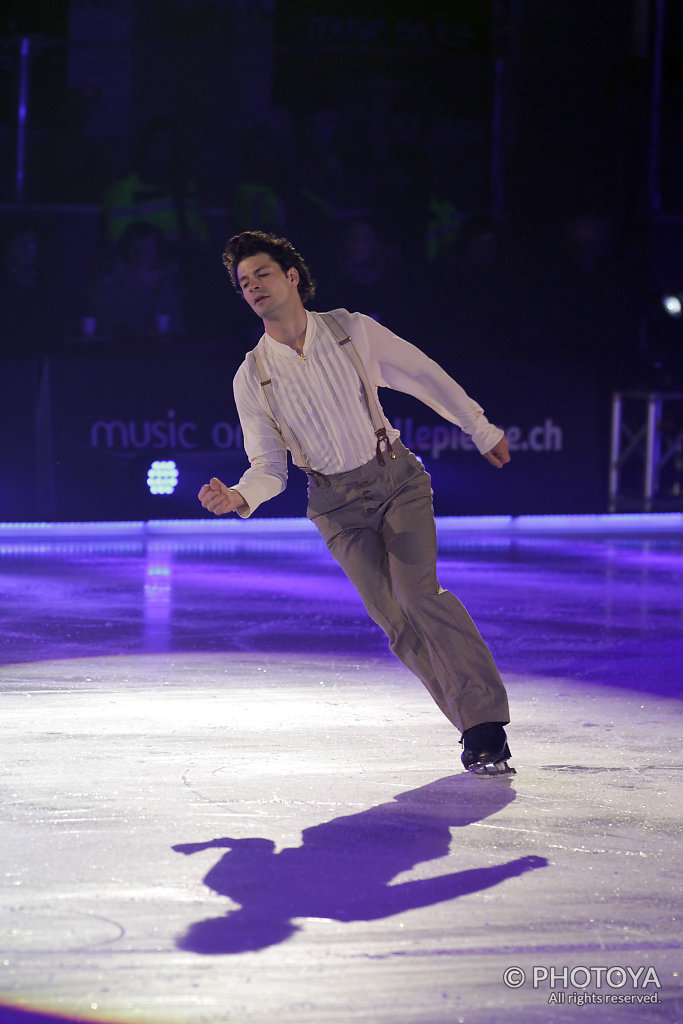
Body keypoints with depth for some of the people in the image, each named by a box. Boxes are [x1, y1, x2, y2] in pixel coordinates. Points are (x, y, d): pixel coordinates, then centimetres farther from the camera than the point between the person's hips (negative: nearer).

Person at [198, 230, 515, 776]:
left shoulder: (351, 330, -3)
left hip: (396, 477, -2)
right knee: (398, 626, -8)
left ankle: (488, 726, -21)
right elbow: (270, 466, 2)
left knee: (417, 592, -22)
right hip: (337, 505, 2)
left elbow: (425, 375, 8)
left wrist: (481, 429, 15)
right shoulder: (252, 378, -1)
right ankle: (475, 729, 4)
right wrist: (239, 497, -20)